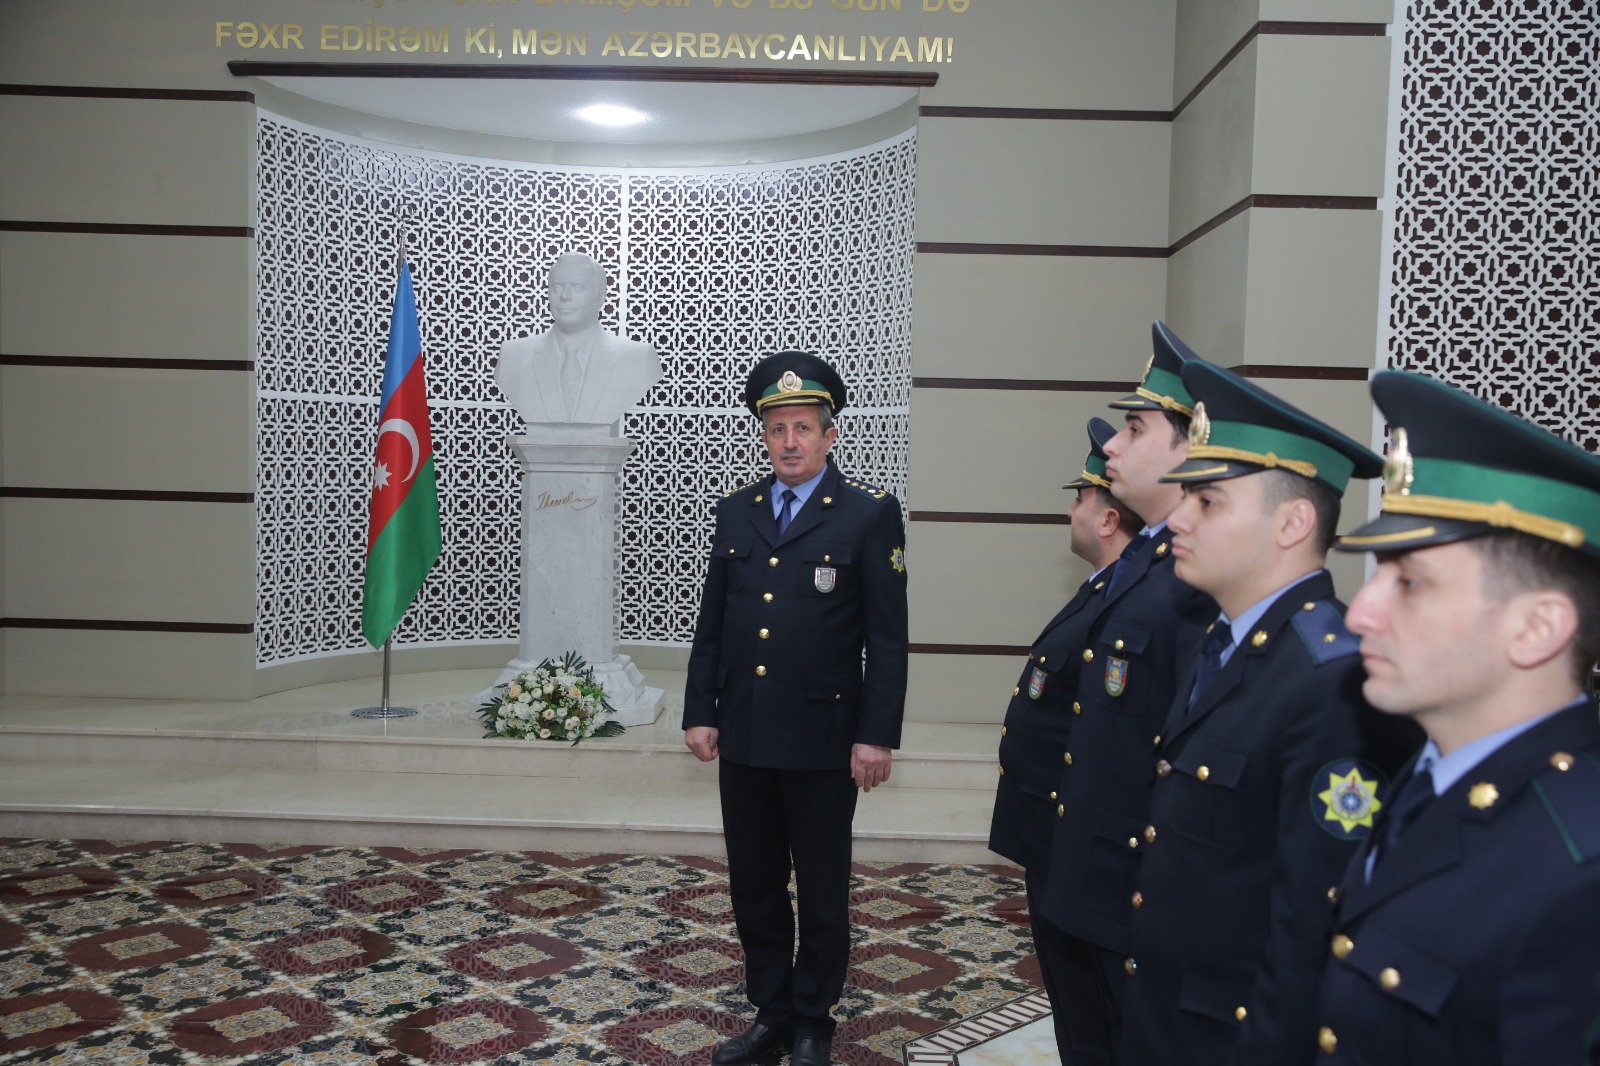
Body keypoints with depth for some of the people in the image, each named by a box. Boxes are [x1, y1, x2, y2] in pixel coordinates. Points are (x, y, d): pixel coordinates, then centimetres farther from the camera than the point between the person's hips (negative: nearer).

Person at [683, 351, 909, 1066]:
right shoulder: (736, 513, 9)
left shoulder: (870, 514, -6)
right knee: (754, 890, 15)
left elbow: (888, 637, -8)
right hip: (744, 738, 5)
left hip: (823, 739, -4)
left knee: (822, 898, 10)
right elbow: (711, 624, 11)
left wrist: (877, 735, -12)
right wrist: (699, 712, 6)